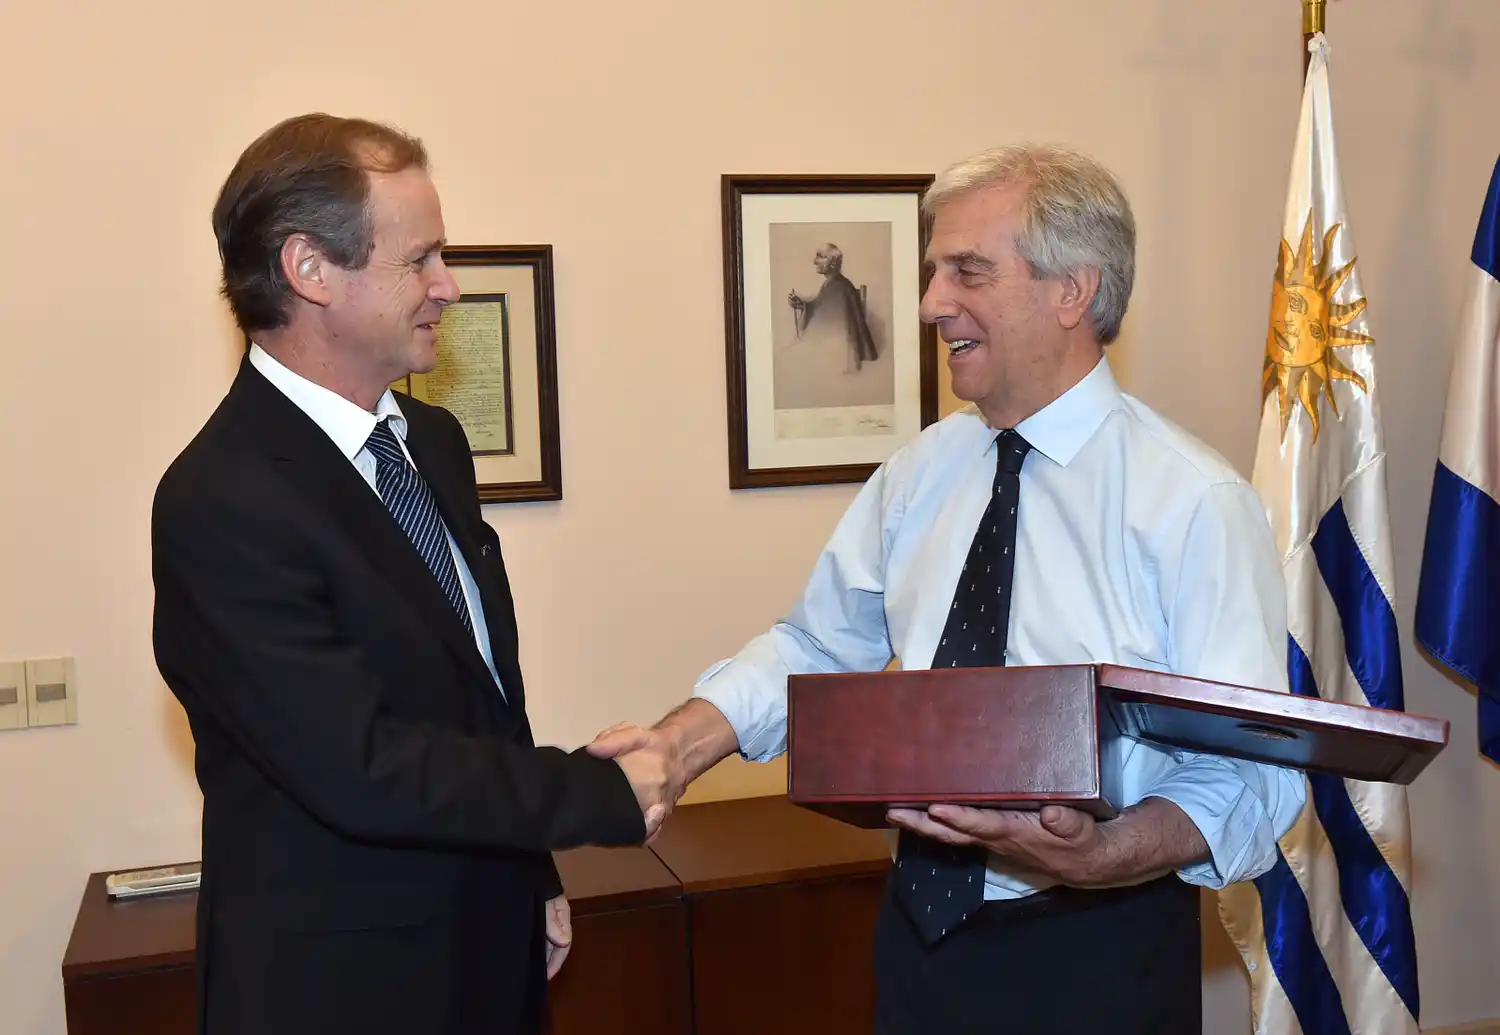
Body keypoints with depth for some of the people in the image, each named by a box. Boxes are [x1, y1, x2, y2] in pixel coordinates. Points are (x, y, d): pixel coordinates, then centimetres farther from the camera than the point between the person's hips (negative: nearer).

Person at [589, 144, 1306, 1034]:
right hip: (923, 928, 5)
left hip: (1098, 957, -5)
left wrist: (1101, 855, -32)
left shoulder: (1195, 502, -15)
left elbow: (1251, 777, -16)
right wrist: (680, 745, -7)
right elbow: (818, 643, 7)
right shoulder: (920, 474, 2)